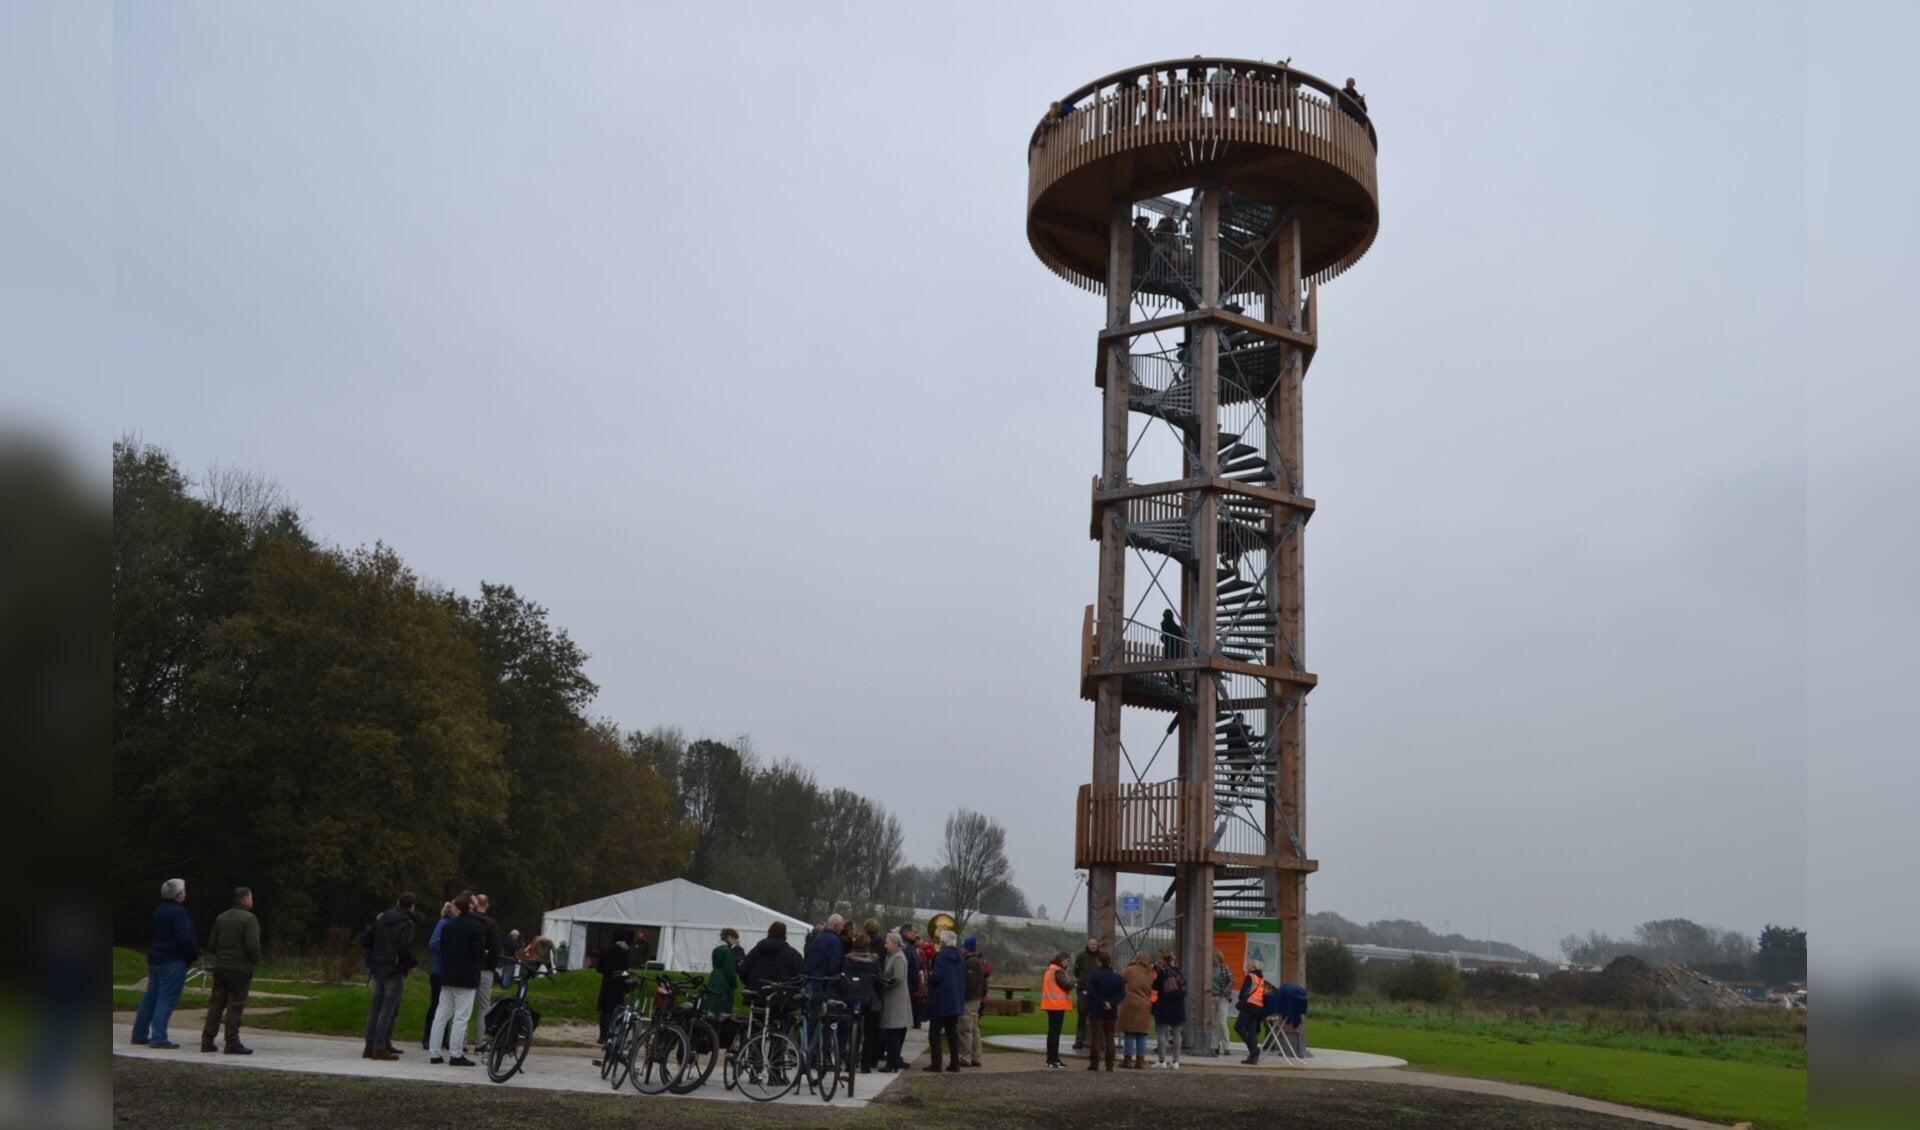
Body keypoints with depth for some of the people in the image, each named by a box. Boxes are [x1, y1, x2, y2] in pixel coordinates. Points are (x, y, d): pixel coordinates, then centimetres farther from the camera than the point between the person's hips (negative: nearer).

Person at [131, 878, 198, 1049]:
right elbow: (185, 938, -22)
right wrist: (194, 954, -7)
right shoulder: (177, 912, -16)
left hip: (155, 959, 9)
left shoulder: (159, 910, 13)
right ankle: (158, 1038, -9)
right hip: (173, 961, -9)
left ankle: (140, 1035, 21)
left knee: (150, 997, 15)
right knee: (167, 999, -7)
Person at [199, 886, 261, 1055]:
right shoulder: (249, 919, -11)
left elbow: (211, 944, 15)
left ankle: (207, 1041, 12)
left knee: (216, 1003, 11)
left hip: (220, 967, 7)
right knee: (235, 1005, -4)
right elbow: (252, 945, -18)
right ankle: (232, 1042, -4)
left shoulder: (221, 918, 13)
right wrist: (256, 961, -1)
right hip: (240, 968, -7)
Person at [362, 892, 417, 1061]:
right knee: (387, 1009, -4)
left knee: (375, 1008, 12)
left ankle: (370, 1047, 14)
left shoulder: (381, 918, 10)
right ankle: (380, 1048, -5)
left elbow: (367, 939, 14)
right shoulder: (406, 924, -13)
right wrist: (414, 962, -1)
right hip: (394, 971, -7)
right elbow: (406, 949, -19)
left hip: (377, 969, 7)